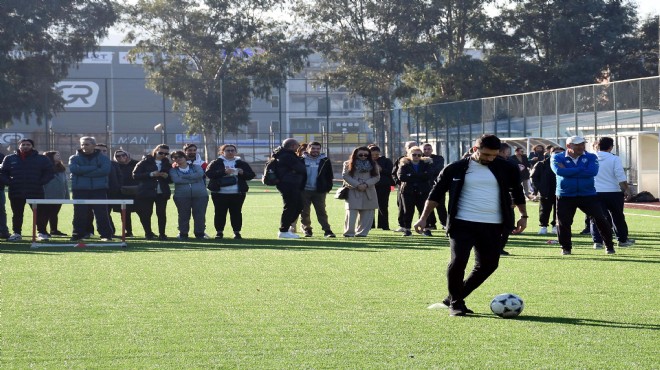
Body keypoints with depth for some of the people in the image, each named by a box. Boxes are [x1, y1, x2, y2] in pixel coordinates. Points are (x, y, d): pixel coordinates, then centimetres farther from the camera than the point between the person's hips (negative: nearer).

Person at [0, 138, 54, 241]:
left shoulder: (41, 159, 3)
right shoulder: (10, 159, 8)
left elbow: (49, 172, 4)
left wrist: (40, 182, -6)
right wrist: (8, 183, -4)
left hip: (36, 192, -2)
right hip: (16, 193, 2)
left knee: (39, 213, -1)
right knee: (17, 214, 8)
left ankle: (42, 232, 8)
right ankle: (16, 233, 17)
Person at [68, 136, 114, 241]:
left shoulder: (103, 158, 8)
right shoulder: (75, 158, 10)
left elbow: (105, 170, -11)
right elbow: (74, 169, -11)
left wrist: (84, 172, -12)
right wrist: (94, 168, -12)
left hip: (99, 190, -1)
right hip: (80, 190, 1)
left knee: (102, 213, -3)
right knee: (79, 214, 0)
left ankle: (106, 235, 2)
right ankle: (78, 234, 8)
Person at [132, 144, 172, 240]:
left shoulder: (167, 164, 13)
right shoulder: (146, 162, 2)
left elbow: (171, 179, 16)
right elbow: (135, 175, -6)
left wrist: (166, 176, -8)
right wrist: (150, 174, -16)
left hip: (162, 192, 2)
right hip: (147, 192, -2)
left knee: (162, 213, -4)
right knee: (146, 214, -2)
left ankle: (162, 234, 6)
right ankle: (148, 233, 12)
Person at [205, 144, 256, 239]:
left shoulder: (242, 163, 13)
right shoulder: (216, 163, 5)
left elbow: (251, 175, 10)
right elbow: (209, 173, -9)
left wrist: (242, 173, -11)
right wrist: (224, 172, -19)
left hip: (237, 193, 1)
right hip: (220, 193, -1)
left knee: (236, 213, 1)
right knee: (220, 213, -1)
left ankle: (237, 232, 8)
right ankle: (219, 232, 7)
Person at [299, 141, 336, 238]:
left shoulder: (325, 161, 4)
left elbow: (329, 176, 8)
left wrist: (328, 188, 1)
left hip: (319, 191, 0)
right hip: (304, 191, 0)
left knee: (322, 212, -1)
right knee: (304, 212, 5)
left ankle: (327, 231, -2)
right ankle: (307, 230, 16)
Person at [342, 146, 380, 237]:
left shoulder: (373, 165, 12)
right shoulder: (348, 164, 5)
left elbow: (377, 177, 4)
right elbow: (345, 176, -5)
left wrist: (366, 184, -12)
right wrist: (357, 185, -14)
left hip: (368, 192, 3)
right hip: (353, 192, -3)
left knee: (367, 214, 1)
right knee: (351, 212, -10)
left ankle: (361, 232, 7)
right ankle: (349, 232, -8)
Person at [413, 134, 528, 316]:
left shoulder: (505, 168, 6)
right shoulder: (456, 169, -1)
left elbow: (517, 191, 20)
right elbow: (436, 193, 5)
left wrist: (523, 216, 15)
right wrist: (423, 218, 0)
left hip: (492, 226, 3)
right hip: (462, 224, -3)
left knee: (488, 264, 1)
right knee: (458, 261, -15)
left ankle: (454, 298, 18)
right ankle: (455, 303, 4)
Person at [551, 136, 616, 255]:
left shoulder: (591, 157, 1)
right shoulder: (558, 158, -1)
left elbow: (592, 172, -17)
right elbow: (559, 171, -21)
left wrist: (569, 172, -17)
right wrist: (582, 169, -16)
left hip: (588, 195, 0)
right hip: (565, 196, 0)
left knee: (600, 220, -5)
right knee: (563, 223, -1)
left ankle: (609, 245, 8)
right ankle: (566, 248, 18)